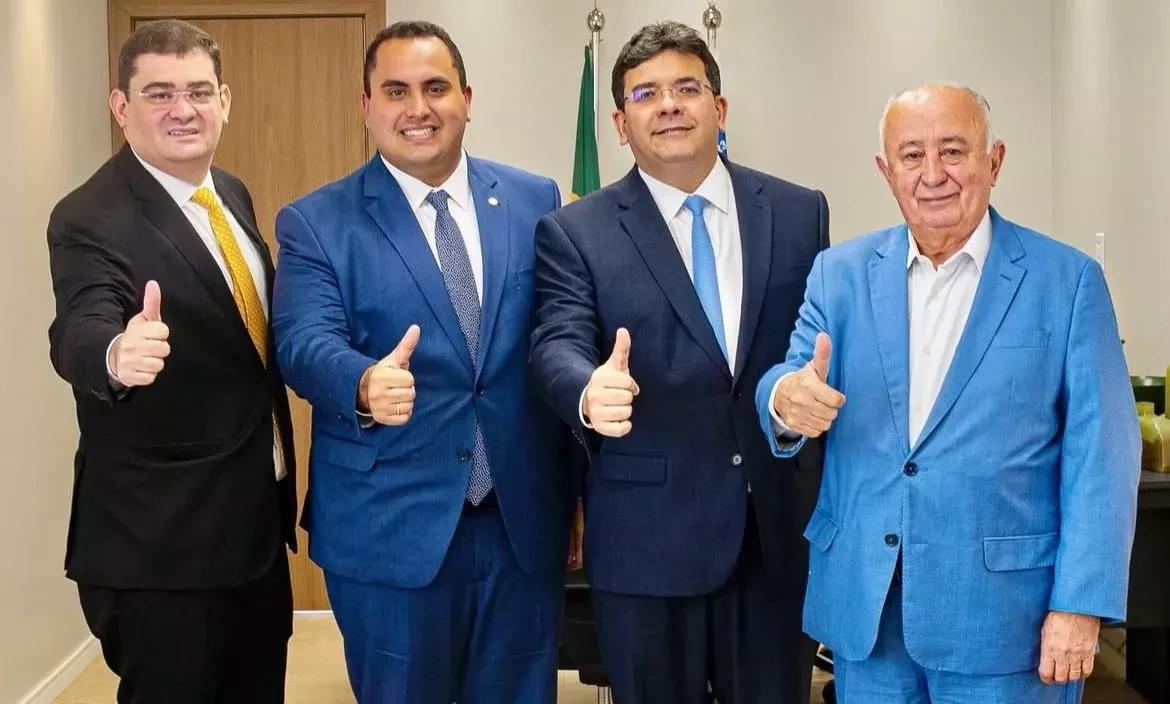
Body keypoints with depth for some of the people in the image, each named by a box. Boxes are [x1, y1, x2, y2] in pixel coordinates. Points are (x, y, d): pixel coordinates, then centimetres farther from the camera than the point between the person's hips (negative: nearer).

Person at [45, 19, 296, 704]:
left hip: (256, 519, 8)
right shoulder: (90, 219, -17)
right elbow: (79, 332, -35)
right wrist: (117, 355, -57)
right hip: (161, 541, -7)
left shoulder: (232, 195, 6)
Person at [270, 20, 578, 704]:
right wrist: (366, 383, -37)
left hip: (525, 520, 3)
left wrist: (578, 491, 7)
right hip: (389, 529, -2)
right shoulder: (315, 222, -1)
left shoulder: (536, 202, 5)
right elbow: (304, 343, -15)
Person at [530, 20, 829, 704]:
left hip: (782, 524, 2)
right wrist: (591, 392, -37)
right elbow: (558, 346, -13)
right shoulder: (576, 231, -1)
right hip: (648, 535, -2)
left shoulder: (799, 212, 5)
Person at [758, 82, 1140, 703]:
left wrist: (1080, 604, -11)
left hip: (1002, 606, -3)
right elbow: (791, 381, -1)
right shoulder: (840, 273, 6)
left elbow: (1099, 458, -5)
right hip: (862, 603, 3)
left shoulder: (1067, 280, -3)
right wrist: (787, 398, -25)